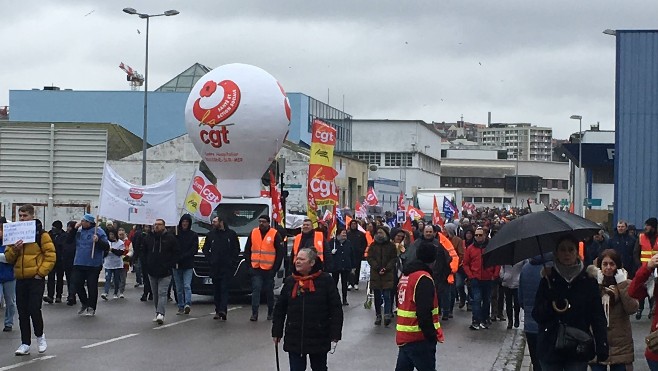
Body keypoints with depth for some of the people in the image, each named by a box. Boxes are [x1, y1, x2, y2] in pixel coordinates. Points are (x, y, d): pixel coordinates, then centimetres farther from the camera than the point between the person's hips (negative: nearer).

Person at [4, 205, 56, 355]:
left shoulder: (41, 234, -4)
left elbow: (51, 255, -6)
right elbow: (8, 258, 10)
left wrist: (41, 272, -13)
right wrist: (14, 250, -10)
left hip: (36, 279, -5)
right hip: (20, 279, 5)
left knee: (34, 309, -9)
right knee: (23, 313, 7)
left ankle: (40, 335, 16)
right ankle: (25, 344, 15)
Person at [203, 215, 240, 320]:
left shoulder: (231, 234, 4)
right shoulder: (210, 234, 11)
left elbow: (237, 249, 7)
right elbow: (205, 249, 17)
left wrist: (232, 261, -3)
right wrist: (210, 260, 4)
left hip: (227, 267, -3)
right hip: (214, 267, 3)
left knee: (224, 288, -11)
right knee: (216, 290, 5)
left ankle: (223, 310, -19)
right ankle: (218, 311, 9)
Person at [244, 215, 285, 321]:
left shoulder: (275, 234, -4)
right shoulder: (253, 233, 7)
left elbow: (281, 252, -4)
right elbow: (247, 250, 14)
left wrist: (275, 268, -8)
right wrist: (249, 264, 4)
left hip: (269, 270, -2)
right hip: (256, 269, 2)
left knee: (269, 291, 9)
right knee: (256, 289, -7)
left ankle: (270, 313, 21)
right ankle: (254, 313, -10)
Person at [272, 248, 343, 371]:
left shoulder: (325, 280, -8)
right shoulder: (290, 281, 3)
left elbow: (336, 309, -8)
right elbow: (280, 309, 8)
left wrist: (335, 333, -12)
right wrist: (277, 332, 6)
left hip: (319, 337, -2)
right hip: (294, 338, 2)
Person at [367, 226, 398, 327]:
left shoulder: (391, 246, 3)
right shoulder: (373, 246, 8)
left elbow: (394, 258, 1)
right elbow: (370, 258, 2)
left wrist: (386, 268, -13)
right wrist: (378, 268, -12)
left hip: (388, 274, -2)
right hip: (375, 274, 2)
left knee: (387, 295, -11)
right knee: (377, 297, 6)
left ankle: (387, 315, -17)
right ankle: (378, 316, 13)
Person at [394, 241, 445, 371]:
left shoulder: (406, 275, 12)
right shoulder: (423, 278, -15)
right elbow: (424, 313, -22)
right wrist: (432, 336, -16)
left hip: (404, 336, 9)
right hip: (418, 338, -9)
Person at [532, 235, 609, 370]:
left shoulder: (589, 282, 1)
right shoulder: (548, 282, 2)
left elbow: (598, 318, -1)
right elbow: (537, 316, -1)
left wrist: (602, 348, -10)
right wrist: (551, 307, -20)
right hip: (550, 348, 1)